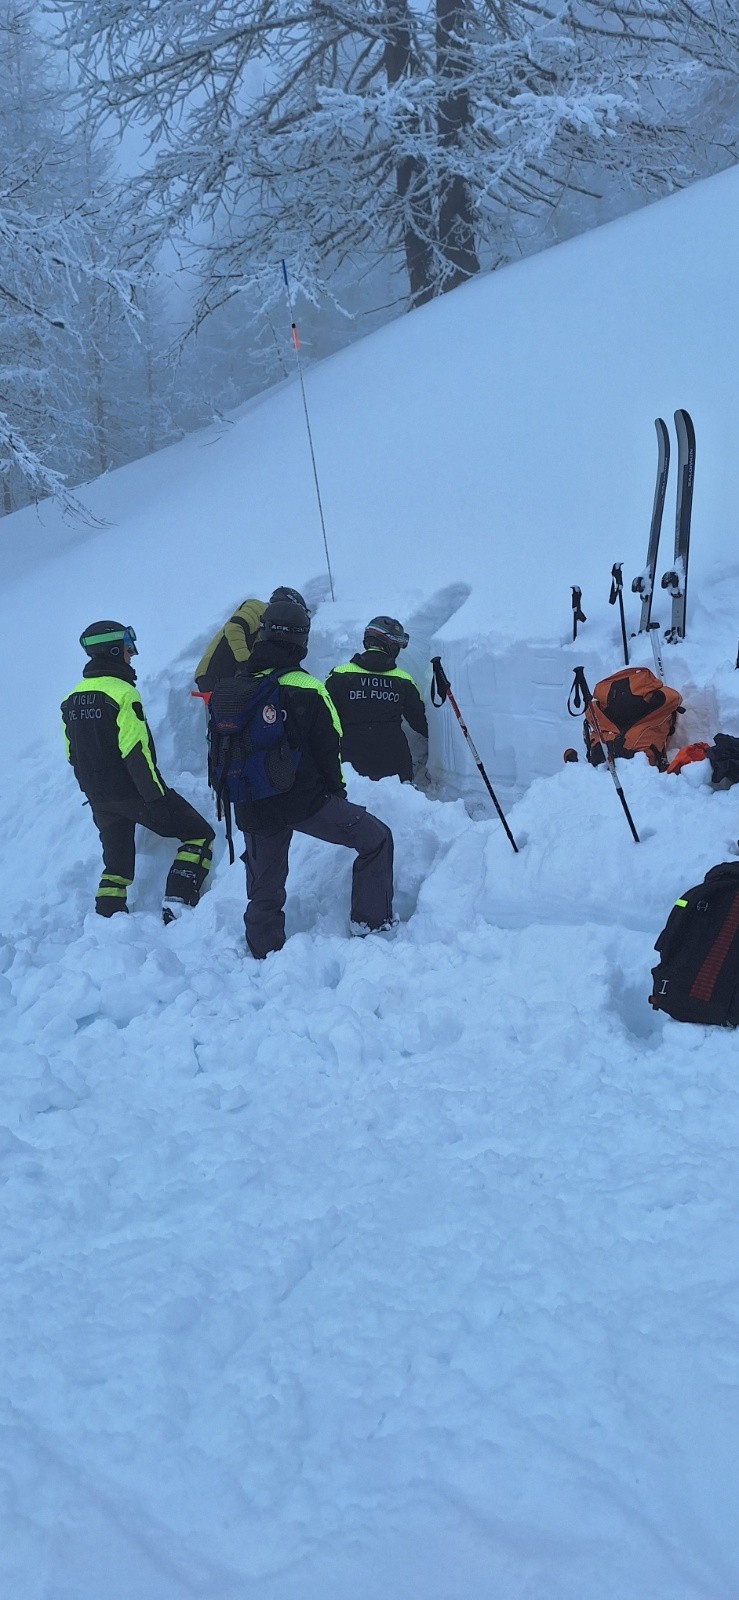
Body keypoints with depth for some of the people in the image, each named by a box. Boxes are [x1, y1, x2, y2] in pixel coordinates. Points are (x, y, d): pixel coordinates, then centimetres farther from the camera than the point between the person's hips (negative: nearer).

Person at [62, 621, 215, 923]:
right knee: (199, 834, 2)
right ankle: (177, 904, -10)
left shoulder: (72, 700, 7)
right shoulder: (122, 692, -16)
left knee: (116, 863, 19)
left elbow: (73, 755, 12)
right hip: (133, 793, -7)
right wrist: (156, 798, -18)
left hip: (99, 799, 7)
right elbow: (136, 753, -21)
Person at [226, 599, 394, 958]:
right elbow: (329, 750, -7)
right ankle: (370, 922, 11)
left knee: (264, 892, 17)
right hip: (306, 802, -5)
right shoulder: (306, 690, -12)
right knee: (376, 838, 11)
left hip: (253, 810, 5)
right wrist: (337, 793, 9)